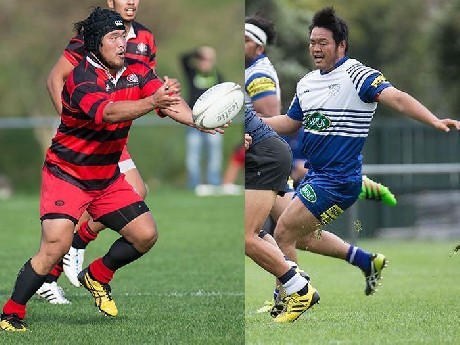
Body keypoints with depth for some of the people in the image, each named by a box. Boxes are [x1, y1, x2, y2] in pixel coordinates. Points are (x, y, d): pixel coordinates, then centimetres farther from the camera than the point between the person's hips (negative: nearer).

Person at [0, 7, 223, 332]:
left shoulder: (137, 71, -4)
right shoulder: (81, 79, -24)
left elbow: (171, 103, -18)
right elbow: (108, 112, -43)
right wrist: (151, 102, -60)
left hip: (107, 178, 7)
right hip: (67, 174, -7)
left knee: (146, 235, 1)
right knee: (56, 246, -21)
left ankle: (97, 277, 27)